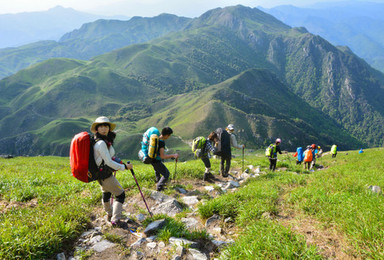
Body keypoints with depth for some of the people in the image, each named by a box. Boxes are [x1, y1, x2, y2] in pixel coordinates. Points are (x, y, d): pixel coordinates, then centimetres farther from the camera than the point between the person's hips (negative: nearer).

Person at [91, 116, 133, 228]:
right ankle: (116, 220, 3)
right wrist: (124, 167, -16)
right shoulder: (101, 143, -27)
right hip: (105, 174, -10)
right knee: (120, 194, 0)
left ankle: (110, 214, 49)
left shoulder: (105, 140, 3)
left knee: (106, 193, 27)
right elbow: (109, 162, -26)